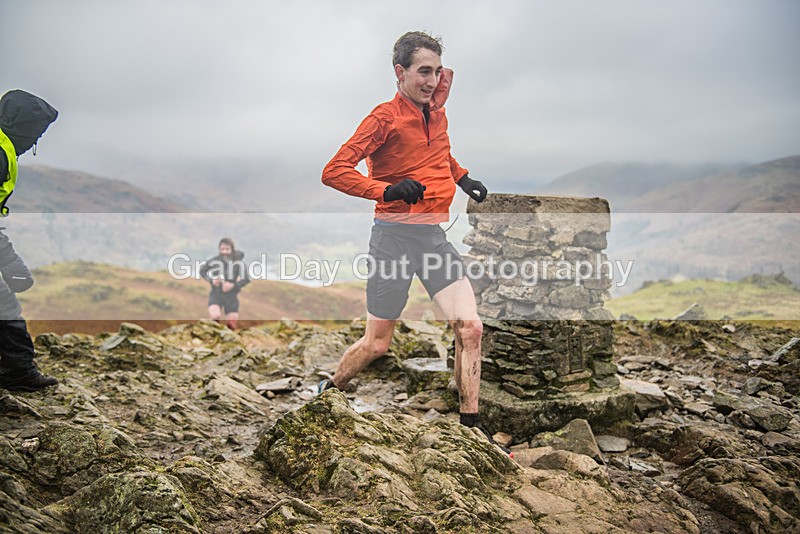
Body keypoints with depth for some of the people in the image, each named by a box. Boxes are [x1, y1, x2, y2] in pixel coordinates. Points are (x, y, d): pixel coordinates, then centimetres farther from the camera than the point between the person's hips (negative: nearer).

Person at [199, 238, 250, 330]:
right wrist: (211, 280, -10)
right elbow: (202, 271, 7)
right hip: (216, 294, -1)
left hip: (231, 296, 1)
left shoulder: (238, 263, -13)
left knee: (232, 324, 5)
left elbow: (246, 279, -4)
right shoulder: (214, 261, -11)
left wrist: (233, 285, -19)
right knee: (215, 316, -26)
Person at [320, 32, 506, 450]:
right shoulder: (386, 117, -9)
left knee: (470, 328, -5)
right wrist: (387, 190, -27)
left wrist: (461, 177, 18)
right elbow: (333, 171, -16)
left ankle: (470, 423, 8)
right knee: (377, 344, 3)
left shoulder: (437, 115, 12)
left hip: (435, 235, 6)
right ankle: (328, 391, 30)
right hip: (395, 236, -6)